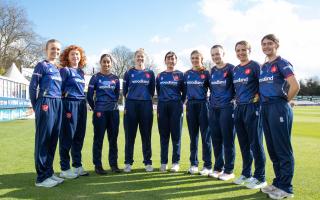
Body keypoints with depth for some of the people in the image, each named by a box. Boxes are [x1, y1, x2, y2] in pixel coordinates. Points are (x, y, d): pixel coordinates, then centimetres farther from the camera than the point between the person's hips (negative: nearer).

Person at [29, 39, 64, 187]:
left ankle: (49, 172, 19)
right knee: (43, 139, -3)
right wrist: (36, 107, -3)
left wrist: (59, 105, 13)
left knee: (53, 139, 9)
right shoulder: (42, 65, -1)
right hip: (46, 103, -7)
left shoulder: (58, 69, 19)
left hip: (58, 105, 7)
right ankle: (41, 176, 3)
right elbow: (32, 87, -5)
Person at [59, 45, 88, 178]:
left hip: (81, 105, 7)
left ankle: (77, 166, 20)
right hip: (70, 105, -7)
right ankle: (64, 169, 6)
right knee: (67, 137, -3)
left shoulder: (81, 72, 18)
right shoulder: (65, 70, -2)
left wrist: (84, 103, 15)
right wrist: (65, 108, -14)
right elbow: (59, 89, -7)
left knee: (79, 136, 10)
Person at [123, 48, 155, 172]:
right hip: (131, 105, 0)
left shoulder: (150, 73, 10)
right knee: (130, 135, 2)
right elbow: (125, 90, 10)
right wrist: (130, 98, 7)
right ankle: (128, 163, 11)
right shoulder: (129, 73, 8)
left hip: (146, 105, 1)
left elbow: (152, 90, 12)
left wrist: (146, 98, 6)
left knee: (146, 135, 4)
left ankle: (148, 162, 13)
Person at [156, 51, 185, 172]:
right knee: (163, 135, 5)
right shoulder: (160, 76, 12)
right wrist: (159, 107, 8)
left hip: (176, 106, -2)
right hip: (163, 106, 2)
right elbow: (158, 92, 15)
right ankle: (163, 162, 13)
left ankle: (176, 162, 9)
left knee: (176, 135, 0)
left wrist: (180, 104, -1)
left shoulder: (180, 75, 6)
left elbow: (184, 92, 7)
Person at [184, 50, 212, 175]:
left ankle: (207, 165, 6)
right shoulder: (187, 74, 12)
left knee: (205, 136, -1)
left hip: (203, 105, -3)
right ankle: (193, 164, 17)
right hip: (191, 105, 4)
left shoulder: (206, 73, 1)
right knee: (193, 135, 8)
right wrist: (186, 100, 8)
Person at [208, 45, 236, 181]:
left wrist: (233, 99, -4)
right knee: (216, 140, 9)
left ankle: (229, 171, 11)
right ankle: (218, 168, 22)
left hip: (227, 108, -6)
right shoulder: (212, 70, 13)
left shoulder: (231, 68, -4)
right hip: (213, 109, 6)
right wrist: (211, 102, 14)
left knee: (228, 140, 0)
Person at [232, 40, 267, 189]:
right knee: (243, 143, 12)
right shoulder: (235, 69, 15)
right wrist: (237, 98, 11)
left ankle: (260, 178, 9)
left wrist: (258, 96, -13)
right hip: (239, 108, 7)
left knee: (255, 143, -2)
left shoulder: (255, 66, -5)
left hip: (252, 107, -7)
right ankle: (246, 173, 25)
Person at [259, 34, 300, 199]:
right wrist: (260, 98, 8)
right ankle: (278, 182, 25)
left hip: (279, 108, -8)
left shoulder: (282, 63, -6)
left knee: (282, 148, -1)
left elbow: (295, 86, -16)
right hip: (265, 108, 8)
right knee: (272, 148, 12)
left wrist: (284, 101, -6)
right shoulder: (263, 67, 16)